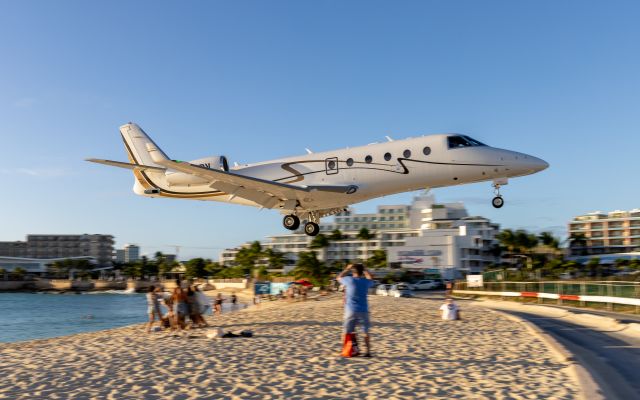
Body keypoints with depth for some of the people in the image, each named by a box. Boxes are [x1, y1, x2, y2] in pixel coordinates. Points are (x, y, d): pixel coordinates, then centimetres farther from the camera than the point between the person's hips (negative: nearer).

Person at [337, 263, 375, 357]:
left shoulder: (349, 280, -6)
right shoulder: (366, 282, 0)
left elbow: (339, 278, 16)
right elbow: (370, 280, 27)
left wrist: (347, 269, 24)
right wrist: (365, 270, 29)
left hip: (351, 310, -2)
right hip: (363, 310, 2)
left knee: (346, 332, 7)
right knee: (366, 332, 11)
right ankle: (368, 352, 9)